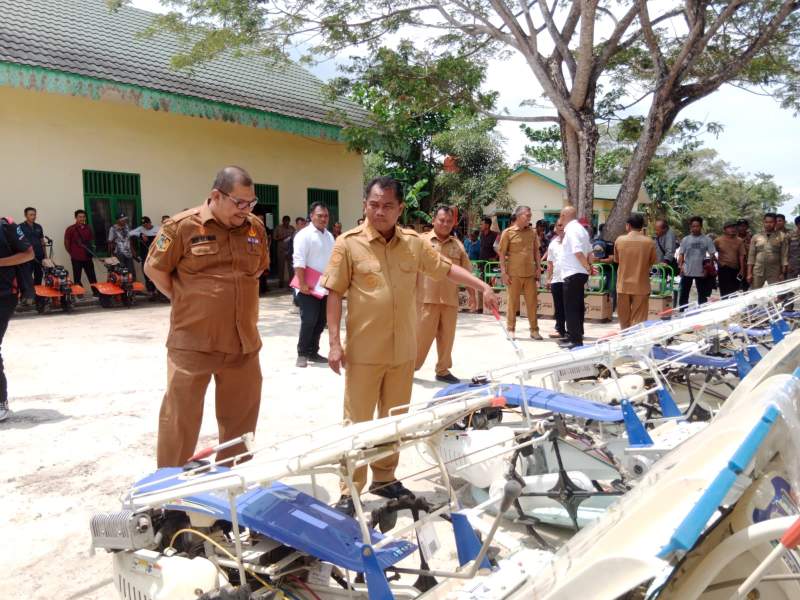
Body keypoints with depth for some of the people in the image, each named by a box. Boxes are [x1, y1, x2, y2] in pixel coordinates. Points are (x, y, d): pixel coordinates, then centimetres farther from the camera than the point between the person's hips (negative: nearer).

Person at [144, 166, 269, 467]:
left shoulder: (256, 227, 5)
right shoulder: (182, 226, -9)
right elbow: (154, 269, -1)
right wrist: (188, 303, 2)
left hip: (243, 341, 5)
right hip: (193, 342, -4)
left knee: (241, 415, 14)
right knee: (181, 417, 4)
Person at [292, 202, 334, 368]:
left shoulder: (329, 236, 14)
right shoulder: (304, 235, -10)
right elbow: (299, 261, -17)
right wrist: (302, 284, -22)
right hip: (309, 288, -7)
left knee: (320, 322, 11)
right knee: (308, 321, -8)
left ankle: (313, 352, 22)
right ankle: (302, 354, 3)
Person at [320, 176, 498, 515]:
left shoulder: (414, 242, 4)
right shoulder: (348, 243, -7)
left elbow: (446, 269, 15)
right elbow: (334, 294, -7)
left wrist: (482, 287, 8)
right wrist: (334, 342, -11)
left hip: (403, 351, 4)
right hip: (364, 351, -4)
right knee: (358, 422, 4)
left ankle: (384, 478, 32)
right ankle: (350, 491, 17)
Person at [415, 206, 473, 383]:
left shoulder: (457, 244, 10)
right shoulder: (422, 240, -1)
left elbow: (466, 272, 13)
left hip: (450, 300, 4)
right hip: (427, 298, -4)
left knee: (447, 336, 9)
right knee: (422, 335, 1)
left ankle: (443, 370, 22)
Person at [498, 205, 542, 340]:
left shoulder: (532, 232, 8)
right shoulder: (508, 232, -4)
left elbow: (536, 251, 14)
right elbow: (502, 253, -4)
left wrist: (538, 268, 7)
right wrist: (503, 272, -9)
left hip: (530, 273, 4)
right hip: (514, 274, -3)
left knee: (532, 302, 6)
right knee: (513, 302, 5)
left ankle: (534, 330, 15)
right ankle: (511, 330, 16)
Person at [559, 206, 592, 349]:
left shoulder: (571, 230, -15)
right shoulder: (581, 229, 15)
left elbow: (578, 252, -23)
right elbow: (589, 251, 16)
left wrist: (587, 267, -13)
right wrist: (589, 267, 12)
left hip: (573, 274, -10)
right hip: (580, 273, 10)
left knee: (571, 308, -4)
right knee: (577, 307, 15)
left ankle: (575, 340, -1)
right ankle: (576, 337, 23)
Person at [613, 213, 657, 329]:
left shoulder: (620, 240, -5)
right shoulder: (649, 242, -6)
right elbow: (653, 261, 6)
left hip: (623, 285, 1)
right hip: (641, 286, -1)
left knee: (624, 319, 14)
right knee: (638, 321, 4)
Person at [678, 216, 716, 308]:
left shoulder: (707, 240, 0)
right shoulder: (685, 240, 2)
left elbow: (712, 255, 0)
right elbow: (681, 255, 3)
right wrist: (680, 266, -10)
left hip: (701, 272, 0)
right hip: (687, 271, 0)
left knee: (702, 295, 10)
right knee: (684, 294, 5)